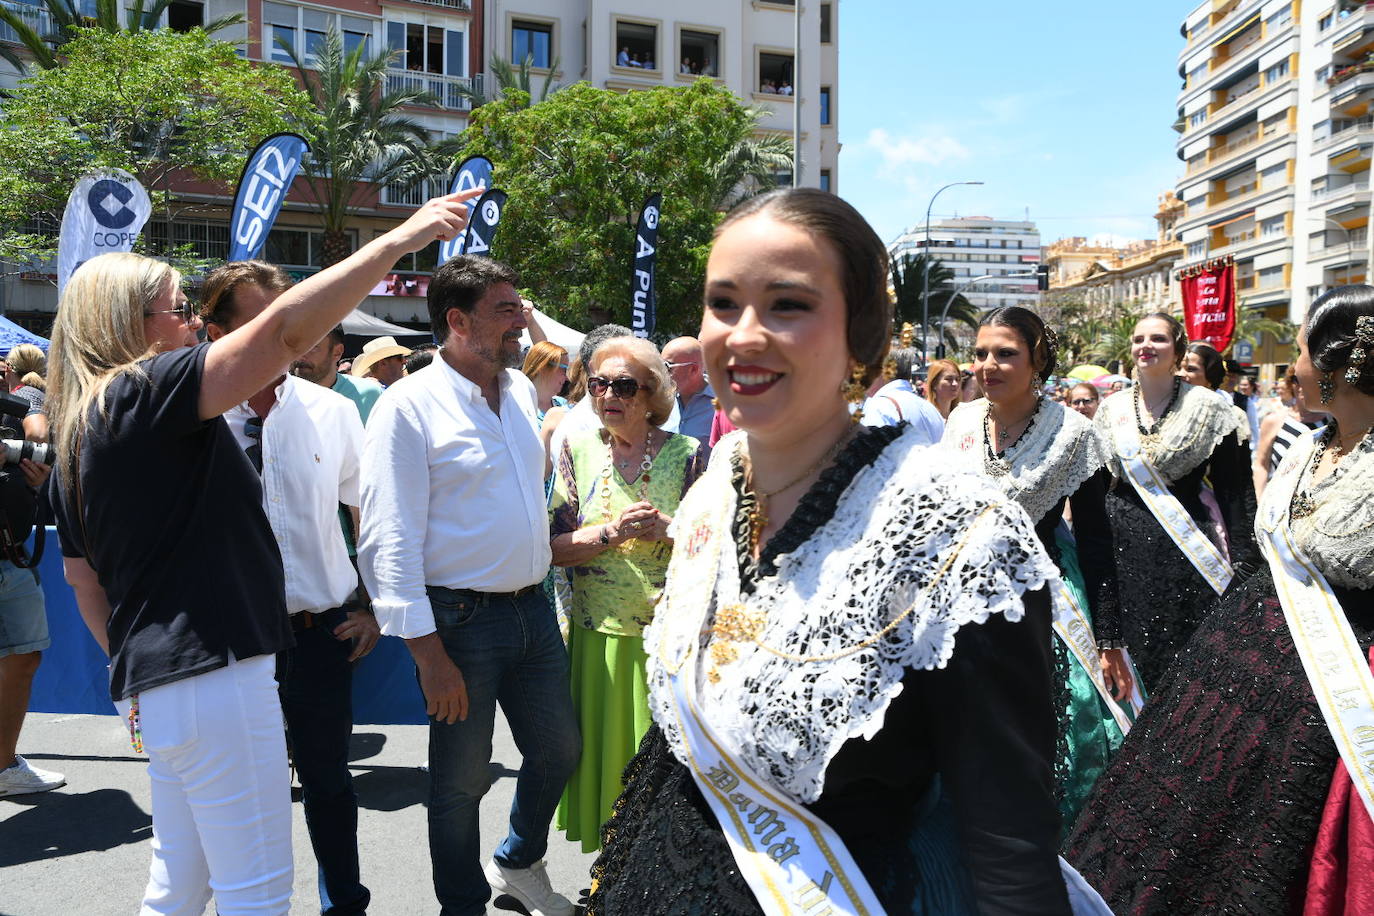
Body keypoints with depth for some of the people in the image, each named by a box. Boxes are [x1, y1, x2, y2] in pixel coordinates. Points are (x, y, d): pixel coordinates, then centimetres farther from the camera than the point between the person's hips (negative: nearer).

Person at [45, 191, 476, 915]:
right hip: (211, 674, -10)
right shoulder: (146, 392, -13)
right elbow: (283, 329, -25)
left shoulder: (76, 433, 15)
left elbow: (83, 578, 21)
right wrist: (401, 239, -23)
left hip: (150, 683, 10)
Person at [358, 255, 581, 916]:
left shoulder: (521, 390, 6)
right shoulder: (409, 405, -14)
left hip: (533, 609, 7)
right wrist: (428, 652, -19)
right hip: (461, 620, -7)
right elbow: (389, 542, -17)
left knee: (559, 751, 19)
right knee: (461, 780, 9)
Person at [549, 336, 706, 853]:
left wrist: (667, 530, -19)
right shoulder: (578, 451, 4)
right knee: (601, 748, 10)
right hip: (597, 633, 2)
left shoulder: (688, 455, -3)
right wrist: (611, 532, -16)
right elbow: (553, 547, 0)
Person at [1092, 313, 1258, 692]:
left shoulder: (1208, 408, -3)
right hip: (1122, 547, 3)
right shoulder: (1111, 409, 7)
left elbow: (1235, 490, -4)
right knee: (1128, 655, 8)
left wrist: (1244, 562, -9)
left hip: (1184, 549, -3)